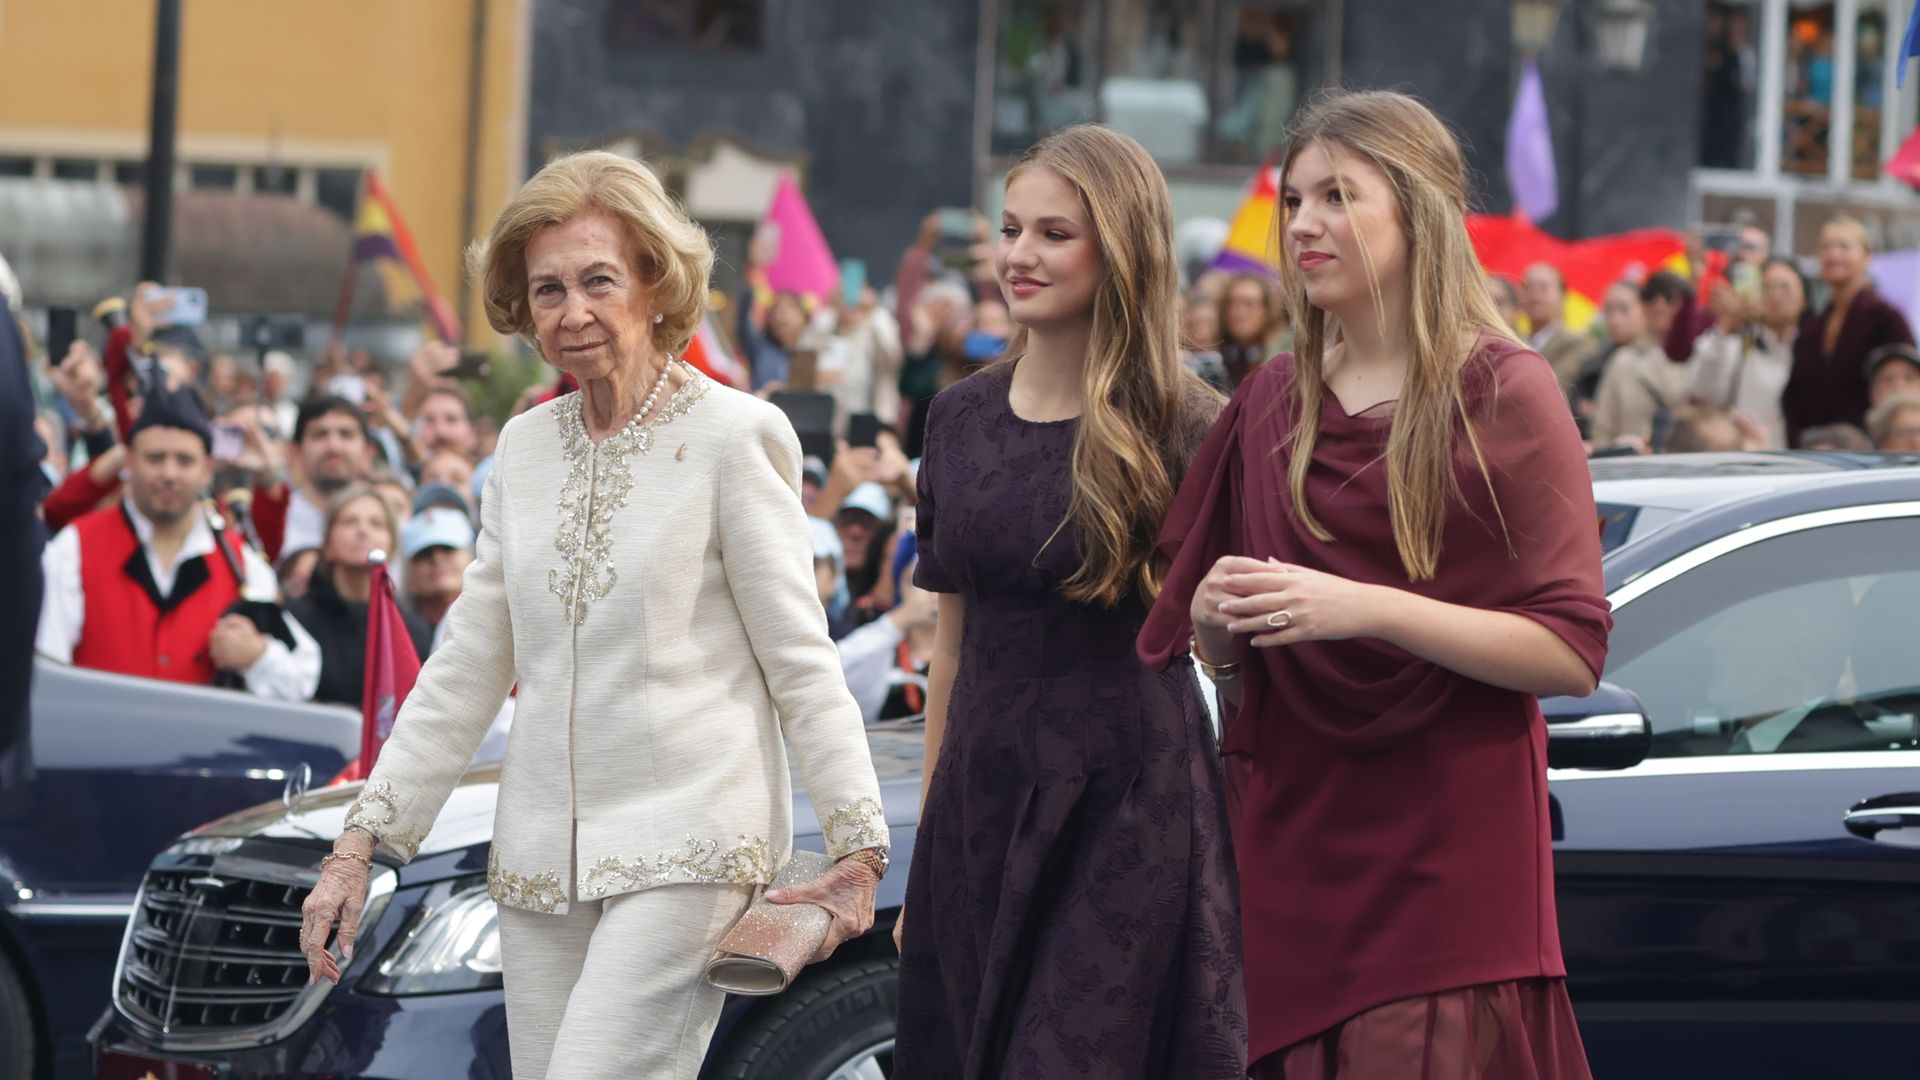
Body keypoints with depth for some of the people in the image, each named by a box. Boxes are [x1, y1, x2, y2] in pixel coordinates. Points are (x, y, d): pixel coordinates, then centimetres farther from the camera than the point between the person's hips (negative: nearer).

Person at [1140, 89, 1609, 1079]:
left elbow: (1573, 655, -11)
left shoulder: (1504, 393, -3)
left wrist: (1370, 609, -21)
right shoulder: (1271, 405, 12)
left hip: (1446, 854, -5)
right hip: (1291, 842, 5)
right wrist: (1213, 617, -4)